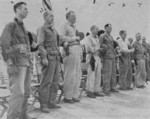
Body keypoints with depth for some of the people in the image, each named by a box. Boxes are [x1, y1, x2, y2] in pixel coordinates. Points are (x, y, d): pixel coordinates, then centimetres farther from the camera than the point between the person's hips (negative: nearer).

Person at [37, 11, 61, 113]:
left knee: (55, 82, 7)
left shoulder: (54, 30, 22)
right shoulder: (42, 29, -2)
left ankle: (51, 103, 13)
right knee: (47, 82, -10)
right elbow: (40, 44, -11)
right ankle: (44, 105, -4)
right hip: (48, 58, -8)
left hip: (56, 58, 8)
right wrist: (44, 58, -21)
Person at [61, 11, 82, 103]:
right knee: (70, 75, -7)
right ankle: (67, 97, 1)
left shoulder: (75, 27, 25)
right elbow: (62, 38, -14)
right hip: (70, 50, -8)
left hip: (78, 50, 8)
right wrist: (74, 38, -9)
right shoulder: (65, 26, 0)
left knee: (78, 74, 7)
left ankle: (75, 95, 15)